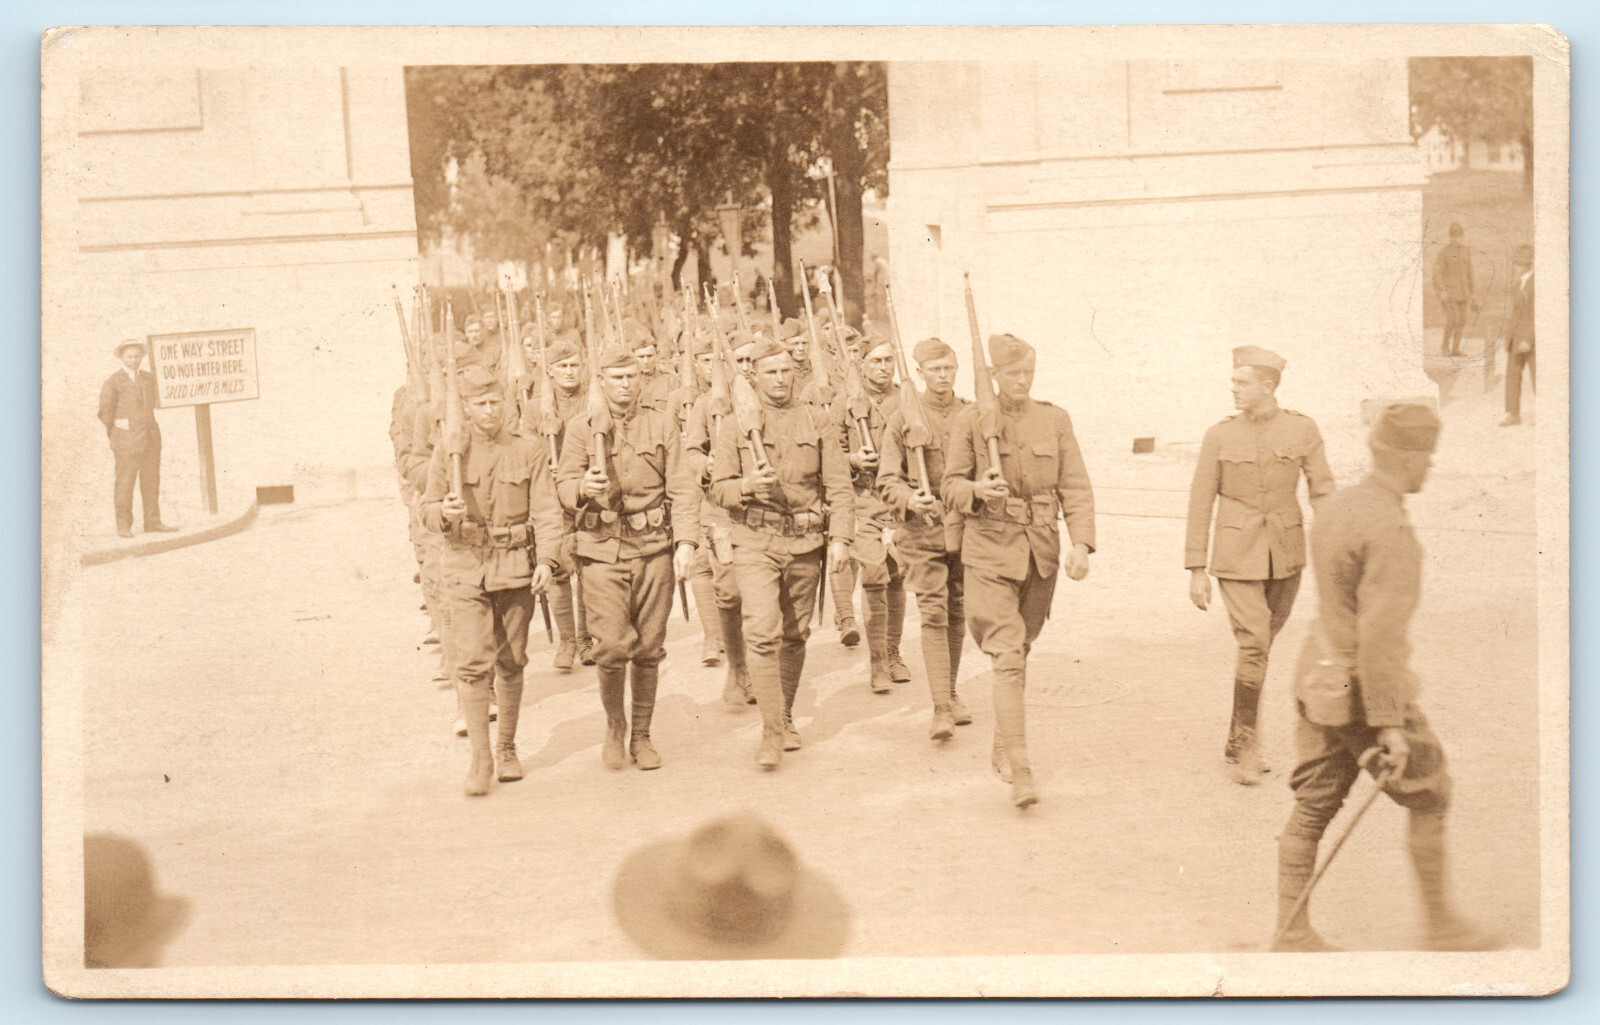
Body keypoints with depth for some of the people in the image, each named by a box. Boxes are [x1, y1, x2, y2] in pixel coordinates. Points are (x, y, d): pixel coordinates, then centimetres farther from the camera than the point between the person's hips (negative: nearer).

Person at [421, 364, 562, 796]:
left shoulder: (527, 450, 3)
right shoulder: (448, 450, 2)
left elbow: (546, 511, 0)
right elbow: (428, 509, 4)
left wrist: (546, 559, -14)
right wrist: (444, 514, -20)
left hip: (516, 568, 1)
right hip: (465, 568, -1)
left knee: (511, 663, 9)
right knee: (472, 663, -10)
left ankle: (507, 749, 25)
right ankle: (480, 758, -2)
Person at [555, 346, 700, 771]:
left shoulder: (662, 425, 8)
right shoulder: (582, 427, 5)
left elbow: (681, 488, 5)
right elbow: (564, 485, 2)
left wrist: (686, 541, -7)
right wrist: (583, 488, -22)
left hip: (655, 549, 2)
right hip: (602, 550, -1)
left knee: (649, 648, 5)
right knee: (612, 646, -10)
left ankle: (641, 735, 21)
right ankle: (614, 727, 15)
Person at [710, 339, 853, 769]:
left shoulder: (819, 424, 8)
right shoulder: (733, 426, 4)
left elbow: (838, 487, 5)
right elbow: (719, 489, 3)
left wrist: (840, 537, -7)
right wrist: (748, 486, -19)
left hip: (805, 541, 2)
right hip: (755, 543, -2)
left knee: (794, 634, 10)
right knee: (762, 632, -14)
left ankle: (785, 717, 29)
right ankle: (771, 731, -10)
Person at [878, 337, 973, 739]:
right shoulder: (902, 419, 0)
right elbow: (887, 479, -2)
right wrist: (909, 499, -21)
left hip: (965, 527, 3)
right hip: (922, 529, -3)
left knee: (957, 614, 12)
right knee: (933, 614, -10)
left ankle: (951, 692, 29)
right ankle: (941, 710, -11)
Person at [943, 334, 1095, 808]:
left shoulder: (1055, 419, 5)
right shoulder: (970, 421, -2)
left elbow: (1076, 487, 2)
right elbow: (951, 485, 3)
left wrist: (1081, 543, -11)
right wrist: (977, 490, -20)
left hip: (1042, 551, 4)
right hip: (990, 550, -3)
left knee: (1020, 652, 15)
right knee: (1009, 658, -12)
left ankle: (1002, 749, 33)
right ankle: (1020, 772, -14)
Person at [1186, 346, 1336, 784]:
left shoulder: (1302, 429, 1)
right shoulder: (1220, 435, -3)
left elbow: (1322, 491, 3)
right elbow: (1200, 504, 0)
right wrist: (1196, 569, -2)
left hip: (1286, 556, 2)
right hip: (1238, 557, -2)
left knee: (1261, 645, 11)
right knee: (1254, 647, -13)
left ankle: (1240, 742, 26)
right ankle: (1242, 745, 0)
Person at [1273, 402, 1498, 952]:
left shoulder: (1335, 507, 7)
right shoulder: (1392, 531, -23)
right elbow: (1381, 632, -28)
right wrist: (1391, 725, -26)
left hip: (1320, 681, 8)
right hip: (1367, 694, -8)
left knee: (1312, 809, 10)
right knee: (1429, 799, 11)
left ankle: (1291, 933, 13)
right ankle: (1441, 925, 24)